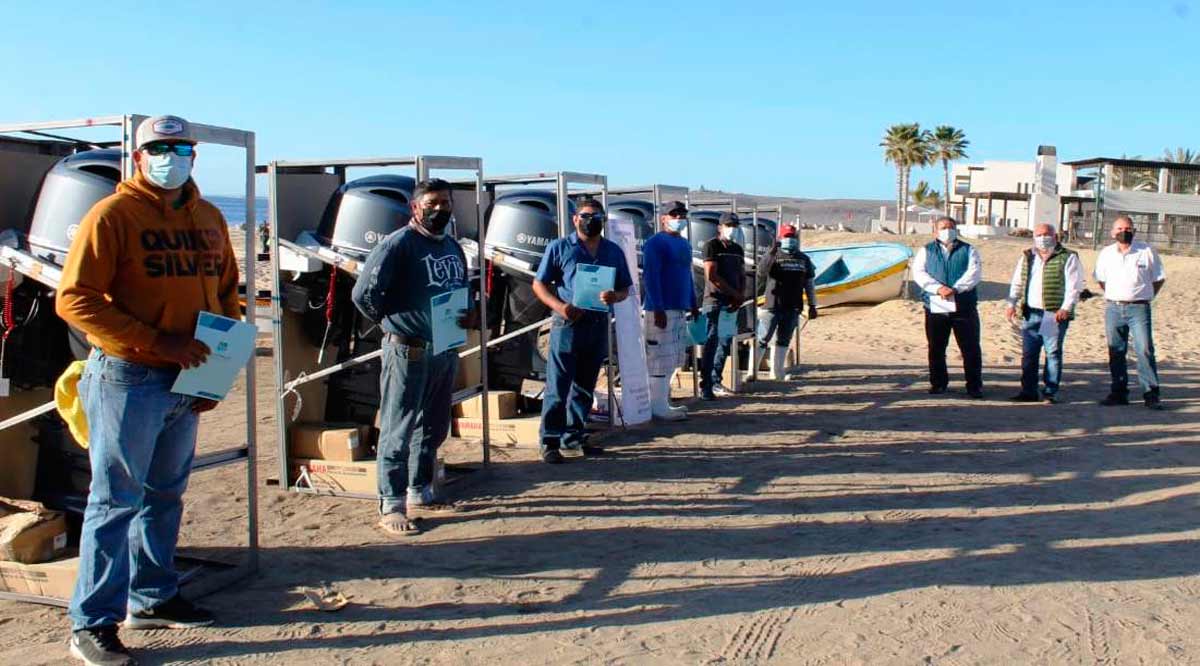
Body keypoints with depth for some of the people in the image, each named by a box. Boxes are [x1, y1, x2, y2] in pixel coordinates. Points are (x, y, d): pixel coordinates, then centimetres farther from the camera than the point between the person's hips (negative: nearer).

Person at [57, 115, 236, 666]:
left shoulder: (209, 219, 11)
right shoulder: (112, 215, -8)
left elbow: (227, 293, 18)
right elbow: (74, 299, -14)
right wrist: (157, 341, -20)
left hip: (188, 381, 7)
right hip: (128, 379, -6)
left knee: (165, 495, 16)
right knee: (115, 500, -2)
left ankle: (151, 599, 30)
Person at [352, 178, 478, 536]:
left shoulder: (453, 247, 13)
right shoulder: (398, 244, -12)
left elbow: (463, 290, 26)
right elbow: (363, 293, -18)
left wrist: (470, 313, 4)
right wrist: (394, 323, -5)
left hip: (446, 350, 8)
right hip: (409, 351, -8)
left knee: (433, 429, 17)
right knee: (399, 431, -3)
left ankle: (420, 494, 30)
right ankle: (392, 507, 3)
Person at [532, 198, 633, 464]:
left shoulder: (613, 251, 12)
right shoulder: (559, 248, 1)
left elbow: (625, 287, 15)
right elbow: (539, 284, 1)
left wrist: (614, 297, -9)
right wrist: (559, 305, -16)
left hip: (598, 325, 5)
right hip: (567, 325, -4)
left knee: (584, 387, 13)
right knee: (557, 387, -6)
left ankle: (575, 436, 23)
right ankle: (550, 442, -2)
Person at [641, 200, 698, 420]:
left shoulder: (684, 244, 18)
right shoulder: (655, 243, -9)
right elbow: (650, 277, -16)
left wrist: (693, 305, 22)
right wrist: (658, 309, -22)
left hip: (680, 309, 9)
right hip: (661, 310, -9)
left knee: (672, 358, 13)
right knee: (660, 357, -7)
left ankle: (662, 400, 21)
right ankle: (659, 407, -3)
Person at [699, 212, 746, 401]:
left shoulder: (738, 249, 18)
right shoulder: (712, 246, -4)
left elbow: (742, 276, 19)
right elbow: (712, 276, -12)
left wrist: (741, 297, -1)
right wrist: (735, 293, -9)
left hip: (732, 303, 7)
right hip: (715, 301, -7)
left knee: (725, 343, 9)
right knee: (711, 342, -11)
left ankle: (716, 382, 18)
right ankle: (705, 387, -12)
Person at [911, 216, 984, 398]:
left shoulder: (968, 251, 11)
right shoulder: (926, 251, 12)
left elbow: (974, 273, -4)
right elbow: (918, 273, -3)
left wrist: (955, 289, -19)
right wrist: (938, 288, -18)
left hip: (964, 308, -1)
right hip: (935, 308, 1)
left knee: (971, 349, -1)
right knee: (936, 349, 7)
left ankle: (974, 385, 7)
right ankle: (938, 382, 20)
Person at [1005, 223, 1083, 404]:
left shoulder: (1068, 258, 0)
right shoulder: (1026, 257, 16)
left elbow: (1074, 286, -6)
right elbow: (1017, 283, 19)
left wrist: (1066, 308, -16)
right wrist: (1011, 304, 7)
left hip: (1055, 313, -5)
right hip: (1030, 313, 5)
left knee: (1053, 353, -3)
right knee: (1028, 353, 6)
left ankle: (1050, 393, 4)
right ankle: (1028, 391, 14)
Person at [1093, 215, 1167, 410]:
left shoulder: (1147, 252, -1)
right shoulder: (1106, 254, 7)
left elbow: (1159, 279, 8)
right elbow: (1101, 279, 20)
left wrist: (1145, 297, 4)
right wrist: (1113, 298, 12)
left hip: (1138, 308, -3)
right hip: (1113, 308, 3)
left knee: (1145, 350, -9)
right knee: (1116, 352, 7)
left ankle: (1151, 394, -5)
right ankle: (1119, 392, 15)